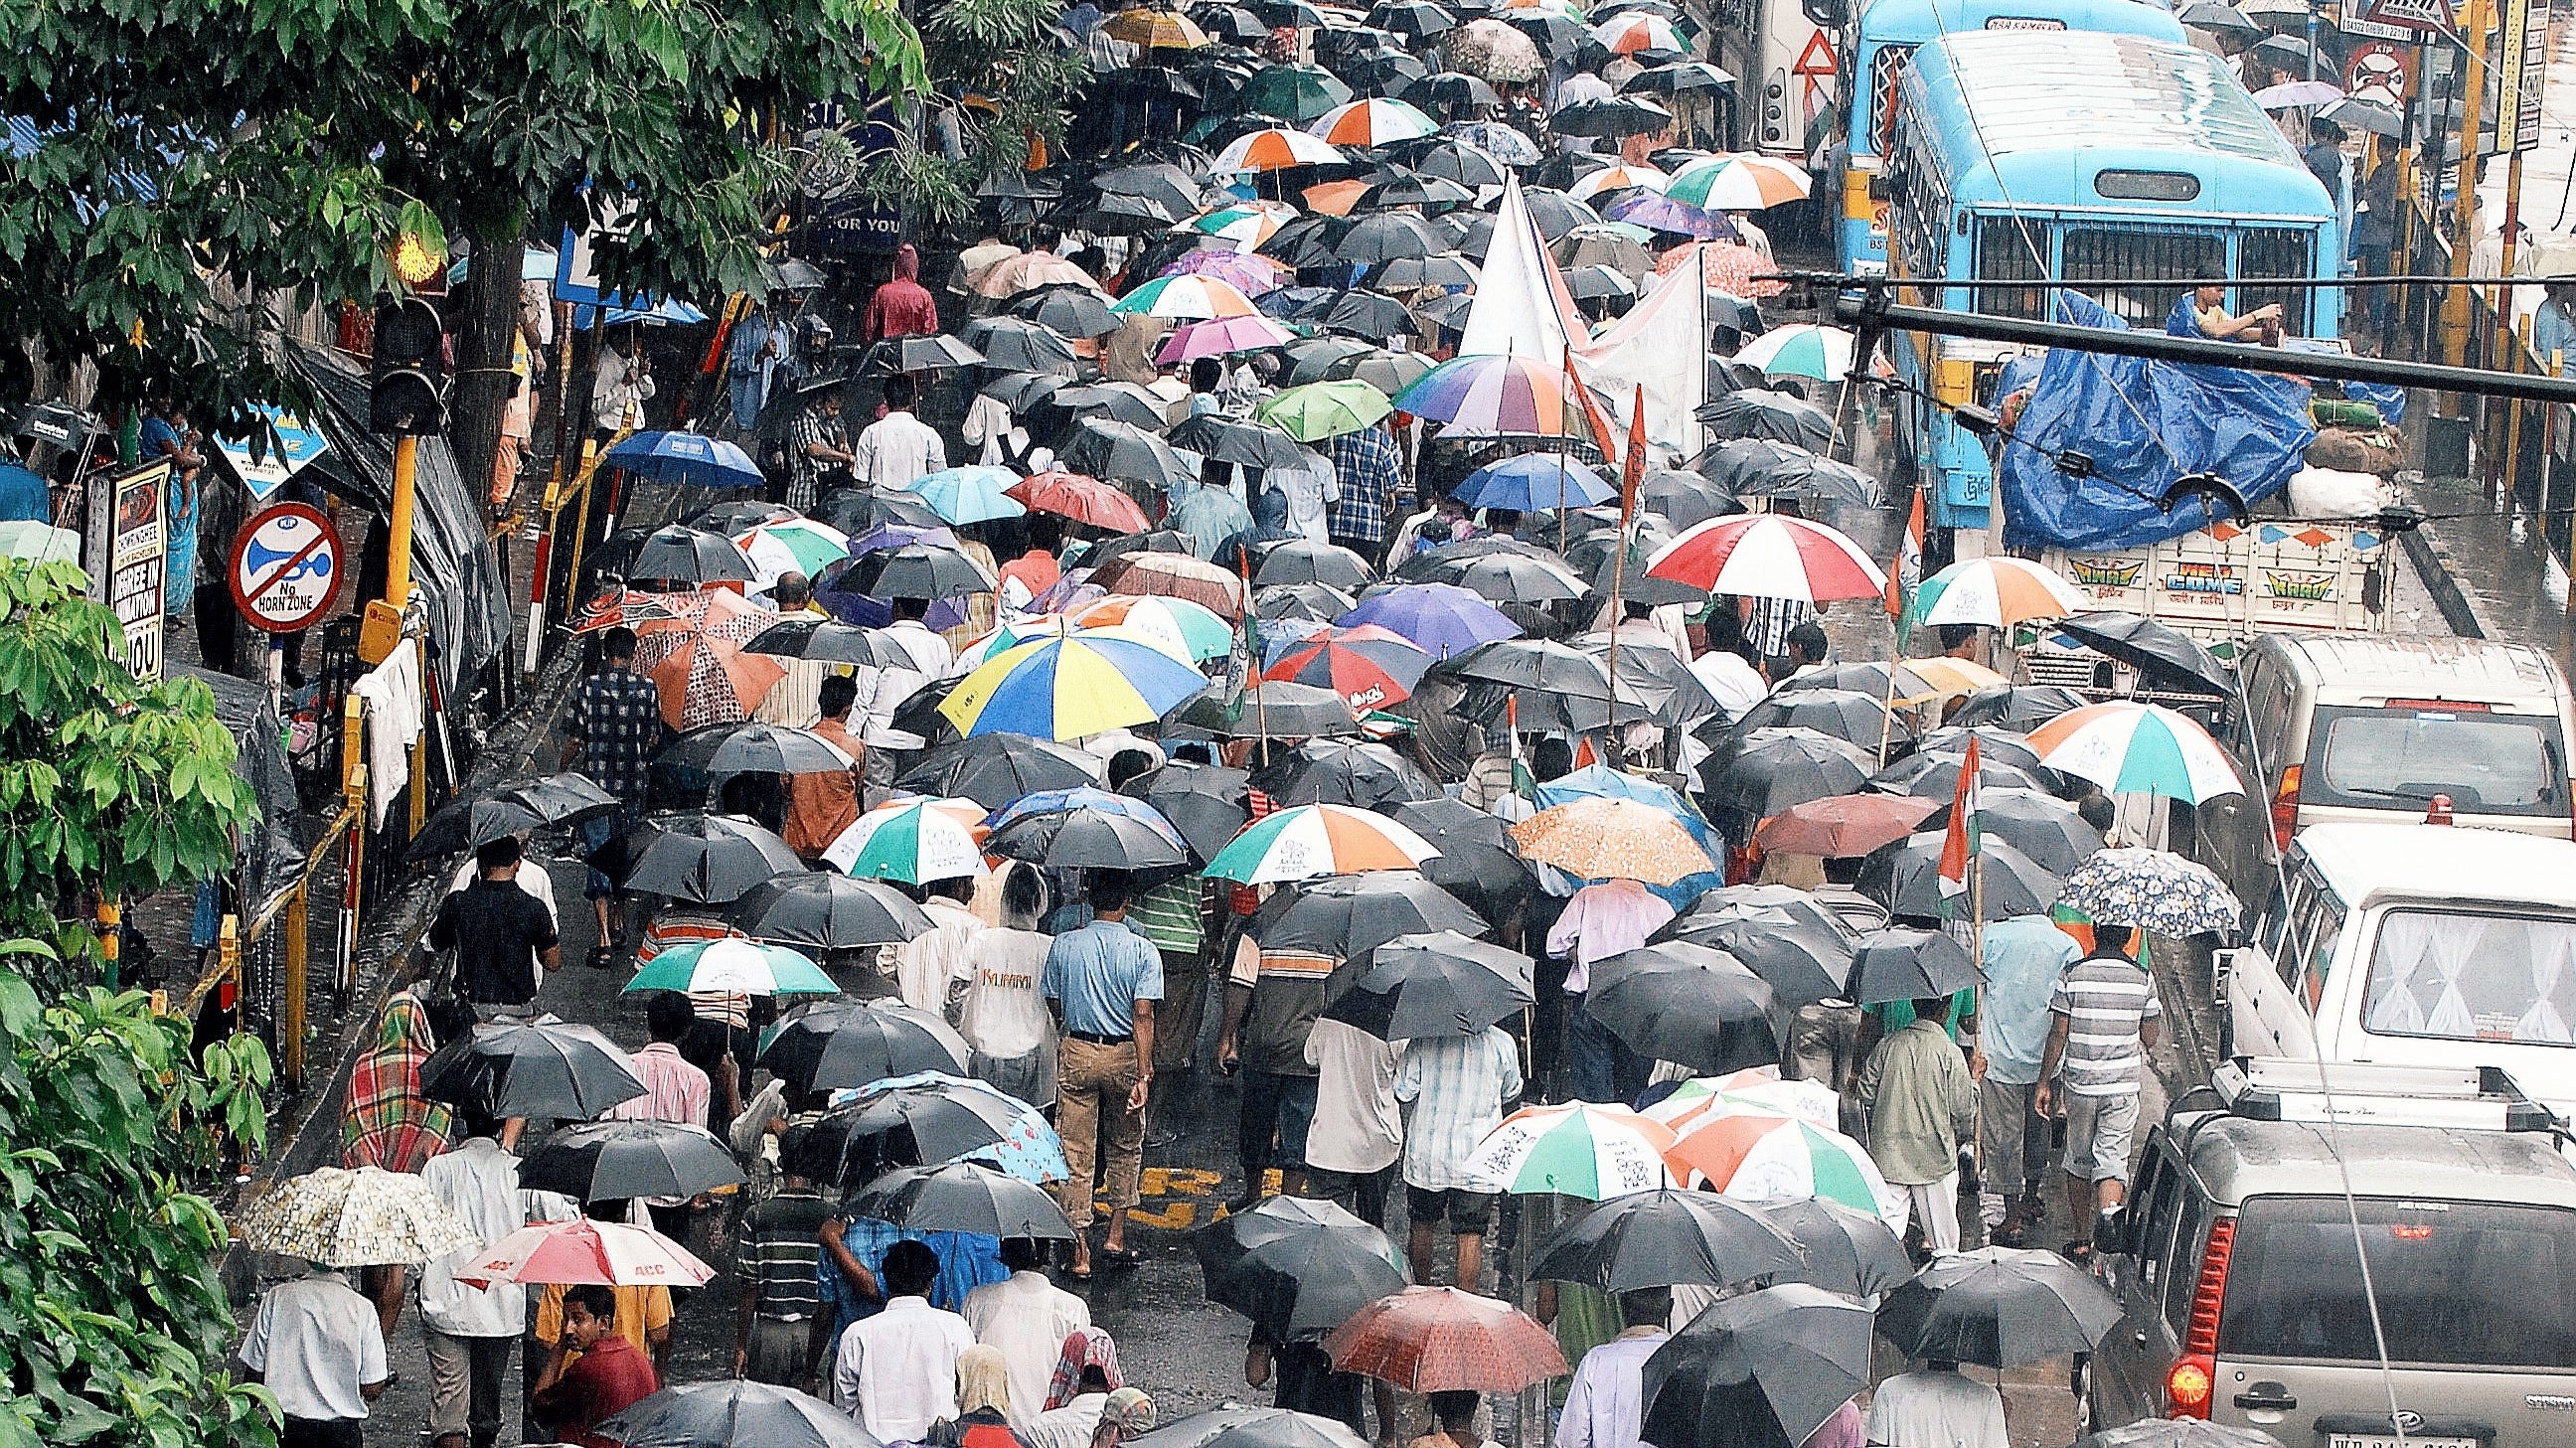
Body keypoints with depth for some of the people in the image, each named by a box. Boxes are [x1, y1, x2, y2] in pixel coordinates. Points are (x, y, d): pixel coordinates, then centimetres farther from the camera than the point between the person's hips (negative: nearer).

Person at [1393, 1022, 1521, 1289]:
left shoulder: (1423, 1040, -9)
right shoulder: (1502, 1043, -7)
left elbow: (1403, 1091, -5)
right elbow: (1511, 1093, 8)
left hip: (1426, 1154, 1)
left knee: (1421, 1225, 19)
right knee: (1471, 1235, 4)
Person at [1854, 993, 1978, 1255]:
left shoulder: (1887, 1046, -1)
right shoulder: (1949, 1053, -11)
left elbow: (1865, 1095, 3)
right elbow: (1964, 1109, -8)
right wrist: (1974, 1082, 11)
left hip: (1888, 1153, 3)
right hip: (1935, 1157, -3)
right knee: (1943, 1237, 8)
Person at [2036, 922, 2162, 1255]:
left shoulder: (2072, 975, -7)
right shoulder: (2142, 979, -5)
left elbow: (2058, 1035, -6)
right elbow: (2149, 1039, 1)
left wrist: (2045, 1083, 2)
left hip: (2079, 1084, 0)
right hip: (2123, 1087, 0)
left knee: (2079, 1160, 15)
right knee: (2112, 1159, 1)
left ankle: (2081, 1240, 24)